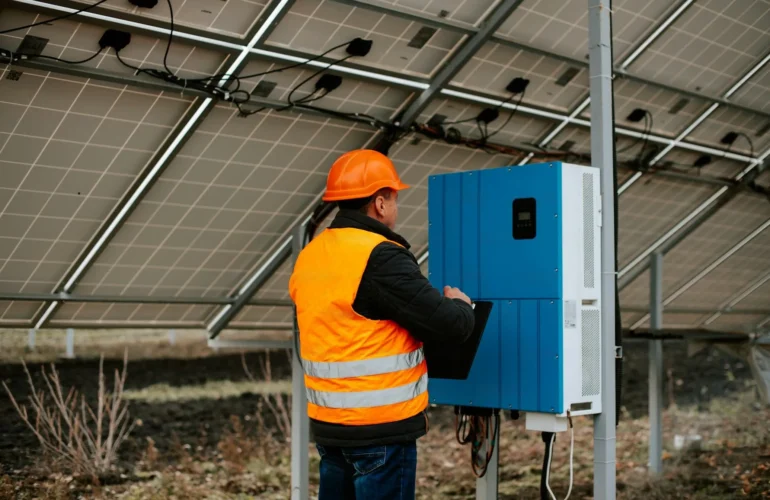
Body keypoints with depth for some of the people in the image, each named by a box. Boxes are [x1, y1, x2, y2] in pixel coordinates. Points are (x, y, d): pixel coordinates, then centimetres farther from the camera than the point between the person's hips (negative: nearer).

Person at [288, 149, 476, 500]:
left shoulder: (310, 257, 7)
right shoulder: (380, 258, -17)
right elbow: (450, 326, -17)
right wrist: (460, 305, 6)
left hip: (327, 423, 8)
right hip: (381, 427, -8)